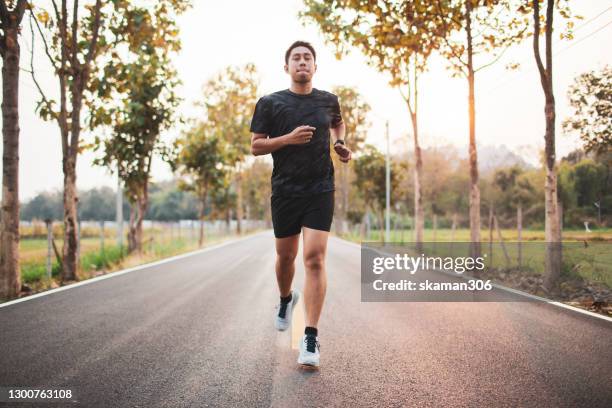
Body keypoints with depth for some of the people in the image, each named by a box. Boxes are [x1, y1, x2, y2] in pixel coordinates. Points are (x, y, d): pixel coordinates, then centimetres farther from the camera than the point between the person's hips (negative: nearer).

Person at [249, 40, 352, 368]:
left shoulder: (328, 100, 7)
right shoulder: (270, 103, 0)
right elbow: (255, 146, -1)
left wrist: (340, 143, 9)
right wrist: (289, 138, -15)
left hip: (320, 190, 0)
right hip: (285, 190, 0)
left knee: (314, 258, -12)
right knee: (286, 256, 14)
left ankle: (311, 339, -8)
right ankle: (285, 299, 48)